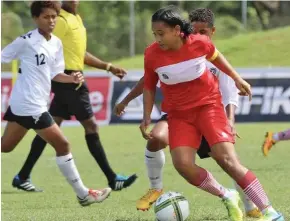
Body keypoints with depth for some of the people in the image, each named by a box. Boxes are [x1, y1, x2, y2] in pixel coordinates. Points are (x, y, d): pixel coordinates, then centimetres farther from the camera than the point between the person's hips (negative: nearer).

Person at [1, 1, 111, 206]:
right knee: (63, 145, -2)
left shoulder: (57, 43, 10)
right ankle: (84, 195, 5)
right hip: (30, 104, -8)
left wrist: (72, 78, -5)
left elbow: (55, 74, 13)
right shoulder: (26, 41, -13)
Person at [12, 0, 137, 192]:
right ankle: (112, 179, -1)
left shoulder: (76, 18, 17)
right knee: (91, 126, -5)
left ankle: (23, 177, 13)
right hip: (68, 80, -10)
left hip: (69, 82, 10)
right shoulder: (61, 20, -13)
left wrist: (108, 67, 23)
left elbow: (80, 53, 25)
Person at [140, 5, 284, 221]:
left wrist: (237, 78, 12)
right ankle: (228, 198, 6)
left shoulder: (200, 43, -16)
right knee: (182, 164, -18)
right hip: (179, 113, 2)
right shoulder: (152, 54, -14)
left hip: (208, 104, -2)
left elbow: (215, 56, 9)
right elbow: (149, 86, 4)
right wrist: (147, 117, -4)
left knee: (227, 159, -17)